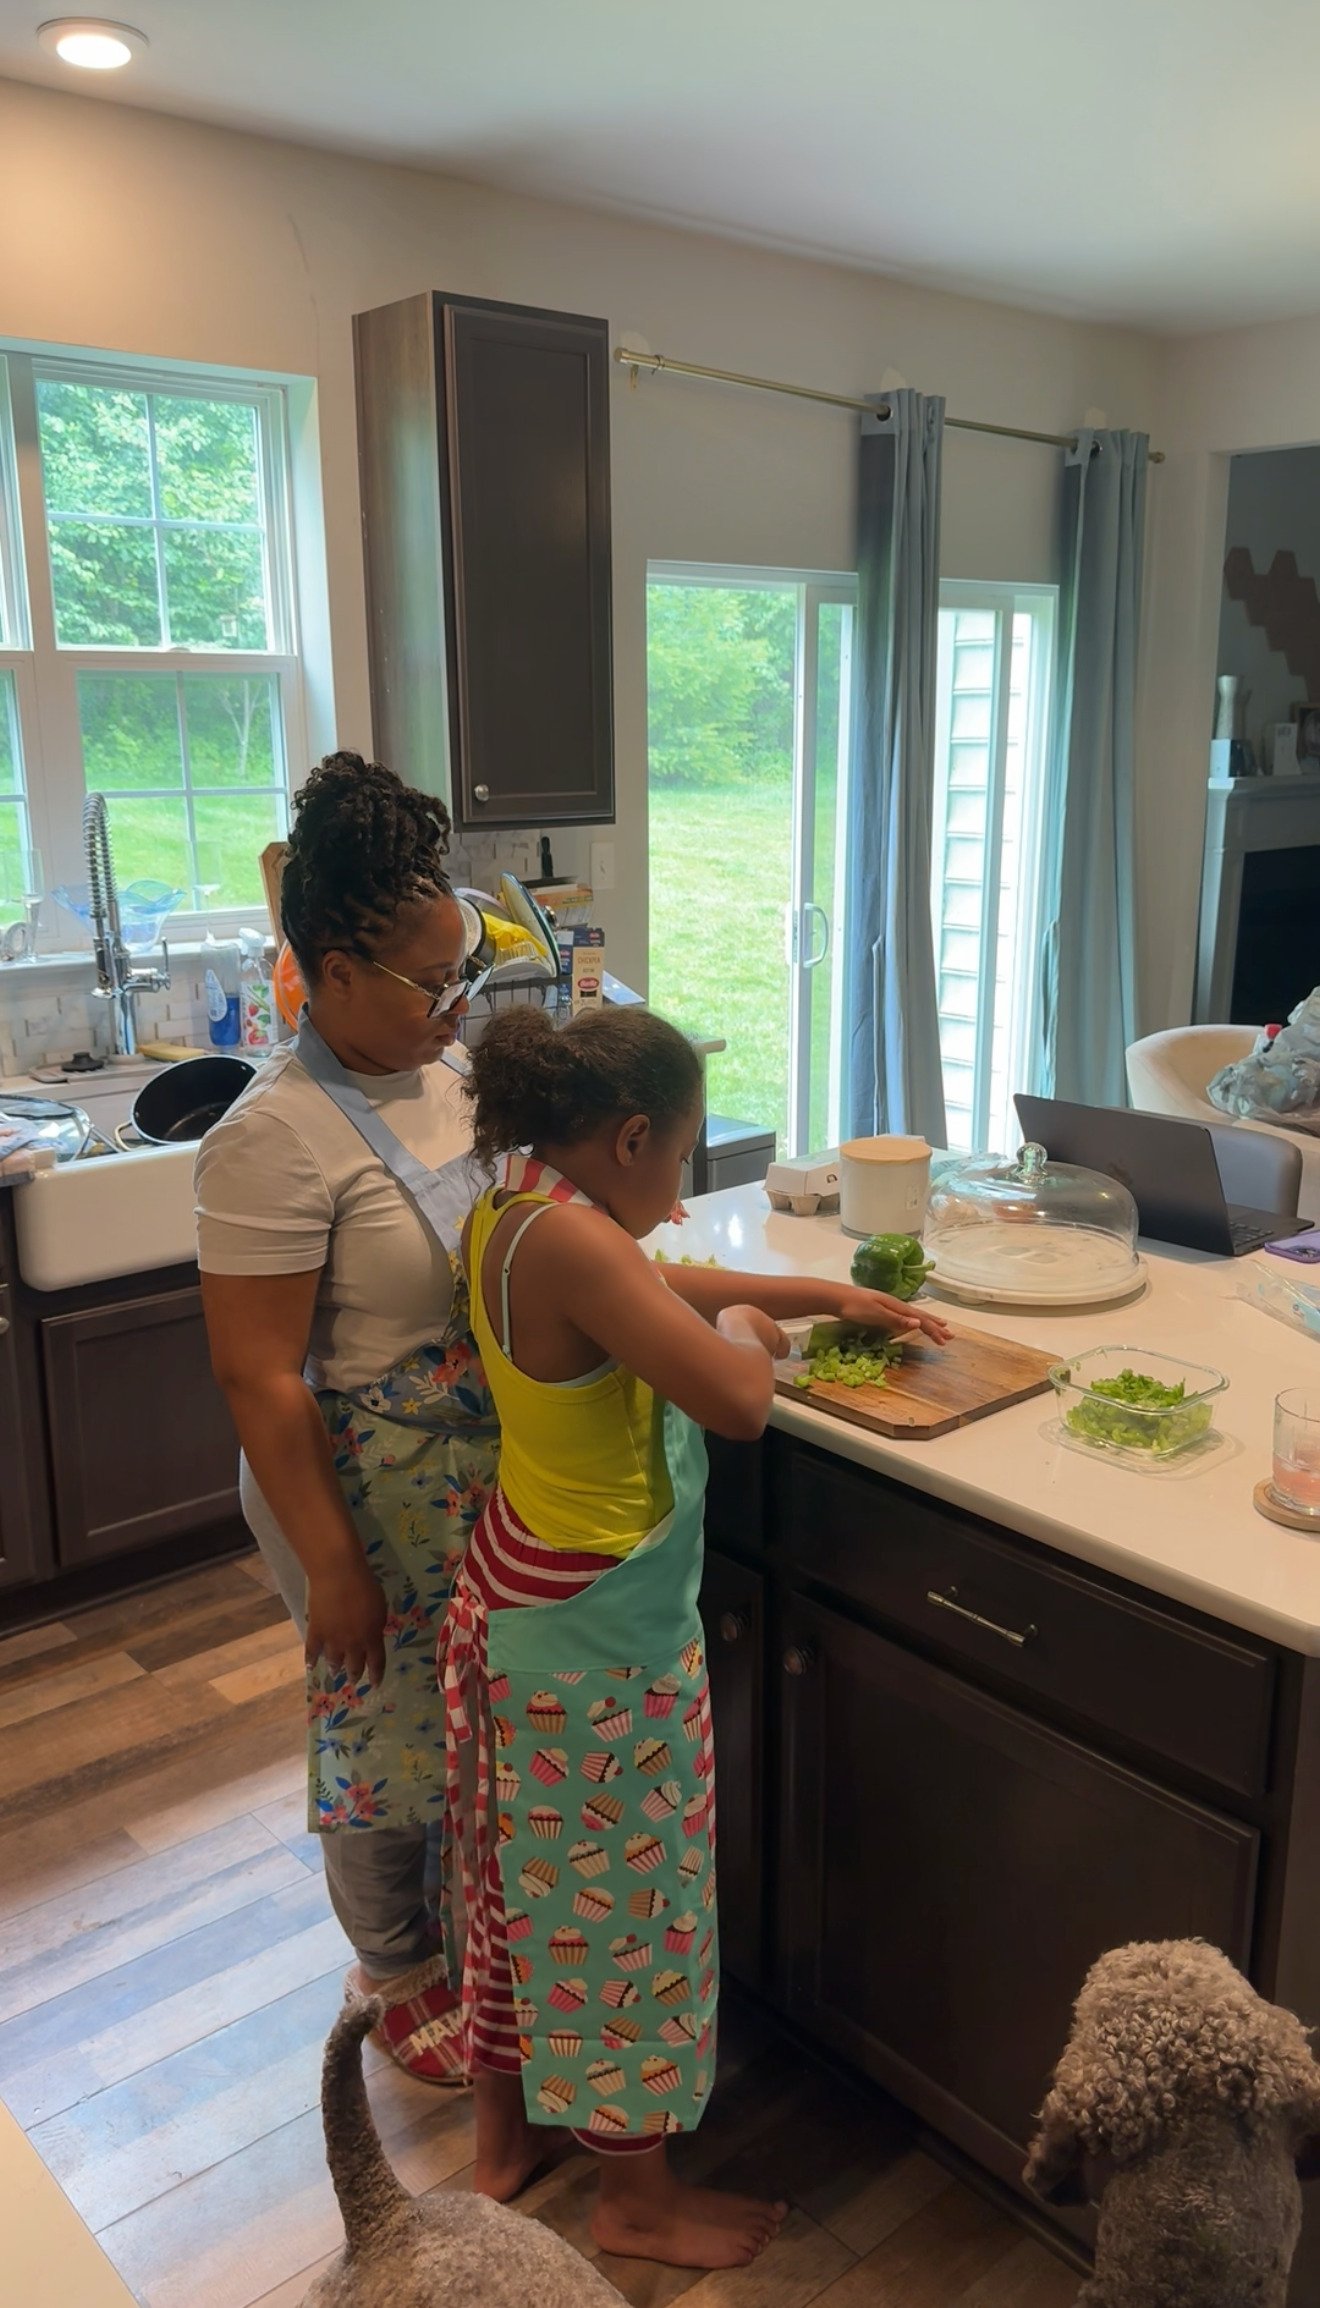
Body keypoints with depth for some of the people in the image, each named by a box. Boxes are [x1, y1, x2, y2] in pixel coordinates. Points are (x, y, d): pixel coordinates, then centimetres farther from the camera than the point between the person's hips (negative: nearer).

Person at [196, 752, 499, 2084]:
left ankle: (469, 1928, 50)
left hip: (489, 1475, 7)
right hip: (371, 1500, -7)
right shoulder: (278, 1139, -24)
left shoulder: (443, 1072, 0)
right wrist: (331, 1567, -17)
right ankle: (396, 1973, 42)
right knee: (387, 1735, 15)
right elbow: (258, 1381, -21)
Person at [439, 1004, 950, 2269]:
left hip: (512, 1596, 9)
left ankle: (504, 2125, 45)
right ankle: (636, 2194, 33)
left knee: (525, 1871, 24)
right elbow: (737, 1401, -31)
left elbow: (660, 1286, 15)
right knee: (622, 1896, 11)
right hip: (598, 1632, -9)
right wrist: (745, 1331, -8)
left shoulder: (512, 1214, 1)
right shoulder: (569, 1240, -29)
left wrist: (830, 1296, 17)